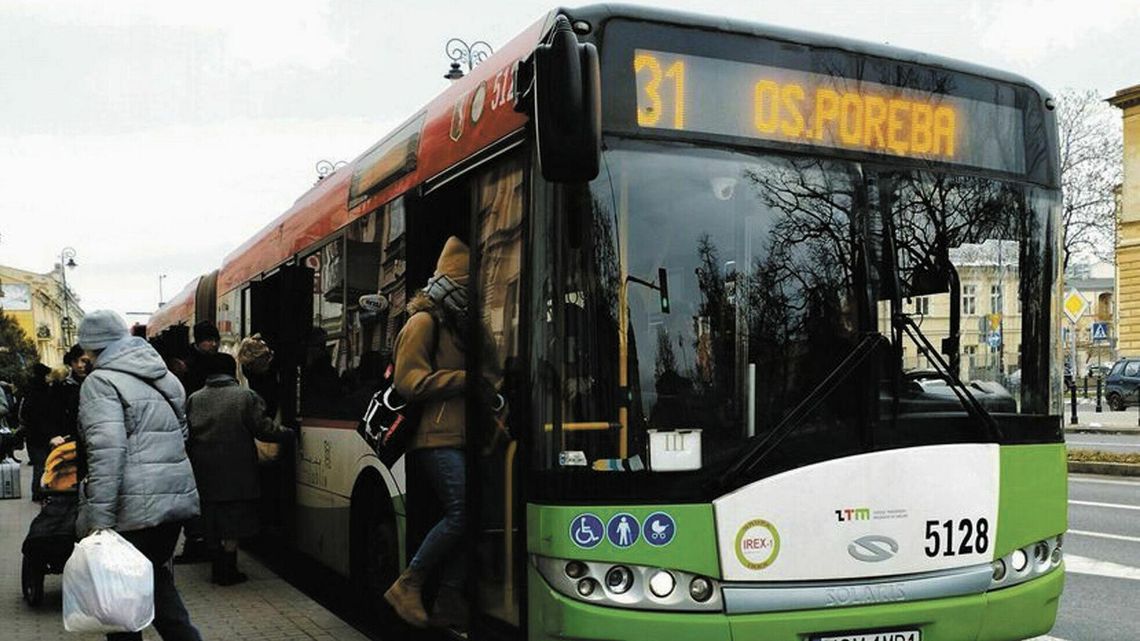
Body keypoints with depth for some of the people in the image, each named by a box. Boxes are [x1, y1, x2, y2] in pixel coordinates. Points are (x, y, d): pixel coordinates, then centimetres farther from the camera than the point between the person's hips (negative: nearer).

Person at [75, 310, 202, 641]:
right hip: (177, 497, 8)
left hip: (135, 507, -8)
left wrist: (99, 520, -22)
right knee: (158, 578, 21)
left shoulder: (100, 381, -8)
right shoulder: (164, 377, 16)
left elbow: (107, 452, -20)